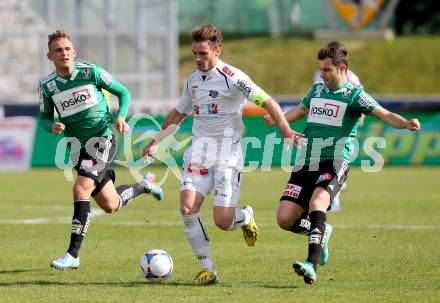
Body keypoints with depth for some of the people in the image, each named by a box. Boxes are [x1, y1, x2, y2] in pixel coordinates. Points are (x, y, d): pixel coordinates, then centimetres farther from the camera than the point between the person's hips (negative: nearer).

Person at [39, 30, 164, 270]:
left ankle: (73, 254, -18)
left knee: (81, 190, -23)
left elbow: (123, 92, 1)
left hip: (102, 139, -5)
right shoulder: (46, 85, -1)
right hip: (77, 147, 5)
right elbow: (44, 117, 11)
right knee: (111, 205, 11)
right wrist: (52, 127, -13)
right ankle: (145, 185, 44)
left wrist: (121, 116, -16)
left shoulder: (90, 71, -9)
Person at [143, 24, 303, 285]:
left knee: (223, 221, -11)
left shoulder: (232, 77, -10)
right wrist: (156, 142, 31)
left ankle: (246, 217, 27)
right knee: (188, 208, -14)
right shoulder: (193, 80, 11)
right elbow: (178, 113, 27)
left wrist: (286, 131, -25)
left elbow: (268, 103, -13)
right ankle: (207, 269, -3)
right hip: (199, 151, 5)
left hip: (228, 152, -5)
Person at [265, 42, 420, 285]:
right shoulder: (317, 89, 17)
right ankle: (321, 232, 25)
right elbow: (300, 110, 36)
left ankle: (311, 266, -38)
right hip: (306, 162, 6)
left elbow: (385, 114, -12)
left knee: (316, 203, -33)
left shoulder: (354, 94, -2)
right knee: (285, 219, -4)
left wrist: (406, 123, -31)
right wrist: (277, 119, 19)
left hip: (334, 163, -6)